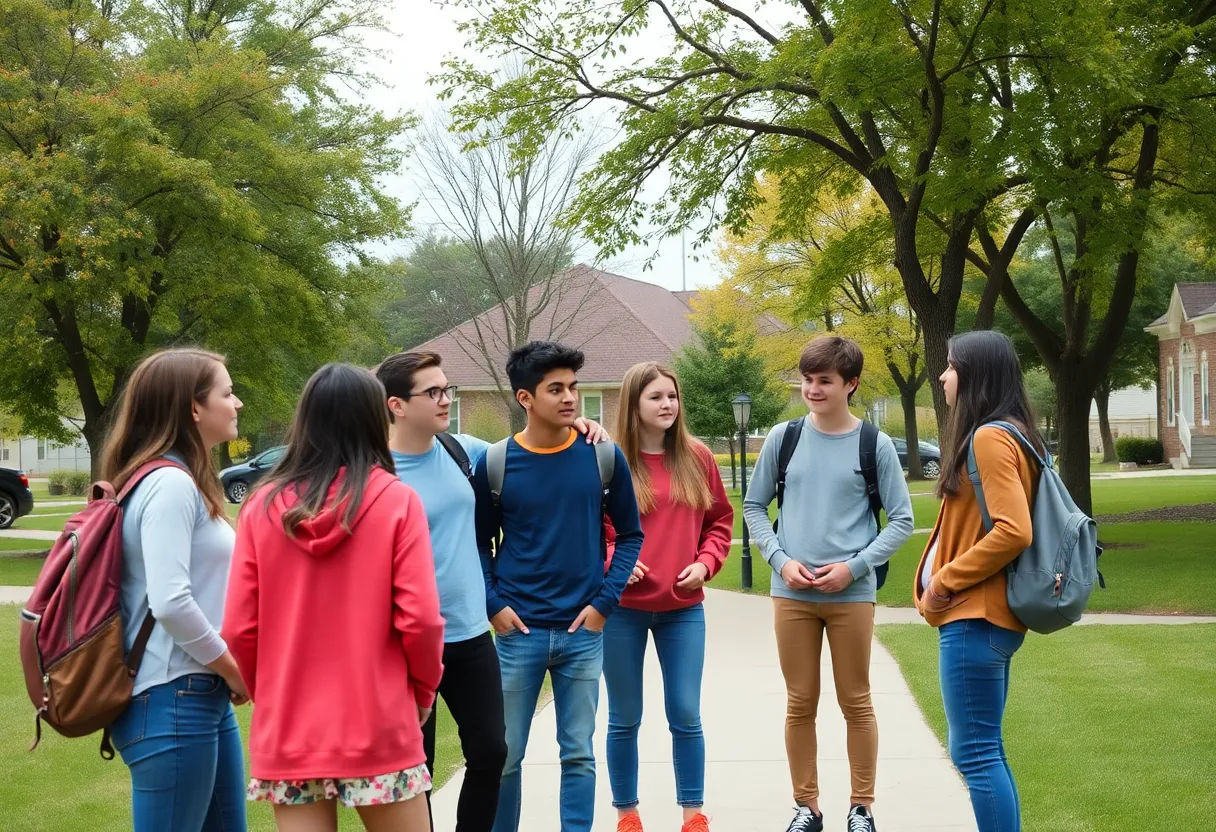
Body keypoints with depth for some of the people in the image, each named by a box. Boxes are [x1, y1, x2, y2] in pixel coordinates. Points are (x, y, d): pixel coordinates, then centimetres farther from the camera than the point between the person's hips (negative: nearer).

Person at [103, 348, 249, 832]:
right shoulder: (169, 485, -16)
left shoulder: (186, 482, 14)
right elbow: (170, 602, -25)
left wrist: (228, 676, 5)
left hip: (204, 697, 10)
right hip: (172, 701, -10)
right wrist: (235, 672, -13)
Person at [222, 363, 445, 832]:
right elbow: (419, 619, -10)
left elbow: (240, 628, -1)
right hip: (378, 727, -2)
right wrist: (423, 691, 7)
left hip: (288, 732, 2)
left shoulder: (262, 507, -1)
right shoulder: (396, 501, -7)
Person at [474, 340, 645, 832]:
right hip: (517, 632, 0)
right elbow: (479, 543, 7)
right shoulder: (495, 464, -3)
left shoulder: (603, 457, -1)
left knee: (579, 754, 7)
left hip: (583, 631, 1)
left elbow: (630, 535, 7)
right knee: (504, 755, 6)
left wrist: (605, 601, -3)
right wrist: (493, 605, -6)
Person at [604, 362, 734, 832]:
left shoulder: (697, 459, 3)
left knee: (686, 716, 5)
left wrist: (706, 563, -4)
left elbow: (720, 520, 11)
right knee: (624, 719, 9)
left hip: (683, 608, 2)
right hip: (622, 608, -2)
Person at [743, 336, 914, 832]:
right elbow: (754, 507, 9)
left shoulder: (875, 445, -2)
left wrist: (854, 567, -11)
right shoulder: (783, 438, 3)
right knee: (800, 704, 8)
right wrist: (781, 560, -6)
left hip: (852, 594, -2)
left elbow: (902, 521, 0)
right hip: (791, 593, 2)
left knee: (856, 703, 6)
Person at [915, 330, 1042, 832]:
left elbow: (1013, 531, -24)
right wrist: (947, 581, 11)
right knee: (984, 750, 14)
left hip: (976, 619, -10)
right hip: (987, 616, 10)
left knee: (974, 752, -7)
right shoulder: (1006, 435, 15)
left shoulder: (989, 438, -15)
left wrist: (945, 579, -15)